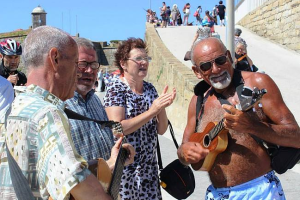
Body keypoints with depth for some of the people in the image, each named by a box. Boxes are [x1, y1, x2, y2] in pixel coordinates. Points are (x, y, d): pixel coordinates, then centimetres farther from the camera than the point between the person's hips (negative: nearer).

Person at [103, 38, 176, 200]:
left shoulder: (150, 88, 5)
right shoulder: (115, 88, -11)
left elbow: (161, 130, 5)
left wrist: (162, 108, -14)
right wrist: (153, 110, -23)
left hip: (149, 165, 5)